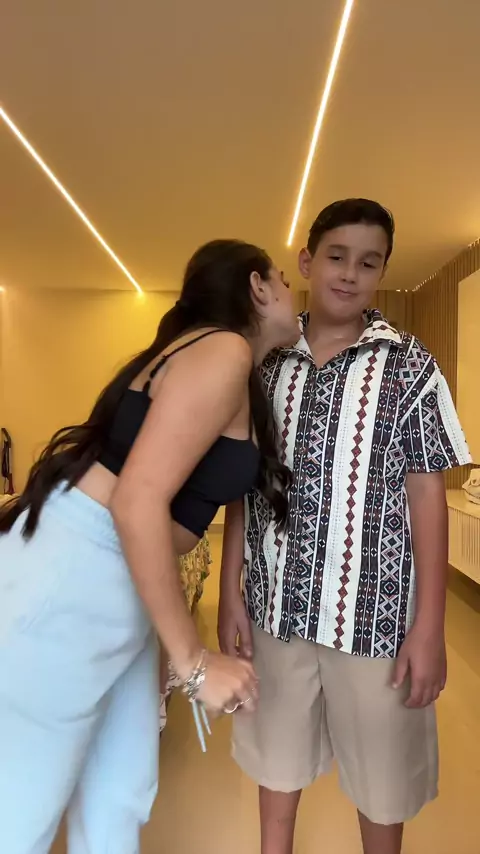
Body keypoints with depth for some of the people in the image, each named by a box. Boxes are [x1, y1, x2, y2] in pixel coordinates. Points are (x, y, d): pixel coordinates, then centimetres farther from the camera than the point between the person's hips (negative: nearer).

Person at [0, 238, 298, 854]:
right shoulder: (224, 350, -16)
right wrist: (194, 660, -18)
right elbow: (138, 500, -23)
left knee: (121, 797, 19)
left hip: (121, 584, 10)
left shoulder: (239, 372, 14)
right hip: (71, 572, -9)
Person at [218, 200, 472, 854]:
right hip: (276, 604, 2)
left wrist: (430, 626, -8)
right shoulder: (264, 364, 2)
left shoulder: (410, 366, -4)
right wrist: (229, 595, 2)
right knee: (278, 752, 21)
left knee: (381, 768, 17)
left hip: (376, 609, -2)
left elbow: (427, 494, -5)